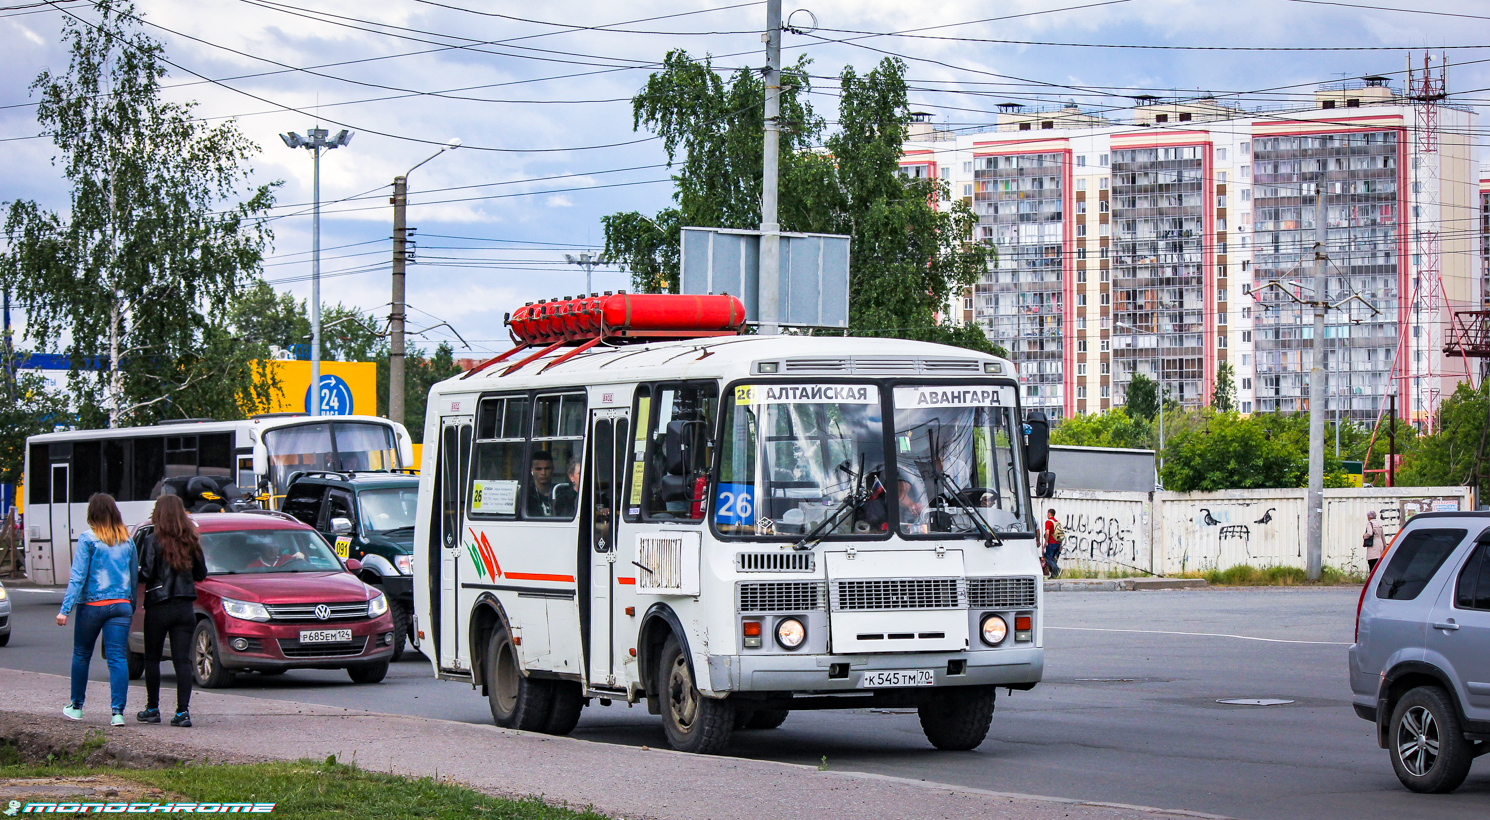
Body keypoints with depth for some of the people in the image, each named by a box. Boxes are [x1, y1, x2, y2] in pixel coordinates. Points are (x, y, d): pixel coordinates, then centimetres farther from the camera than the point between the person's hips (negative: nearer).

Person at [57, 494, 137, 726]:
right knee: (118, 658, -2)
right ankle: (117, 711, -14)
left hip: (93, 605, -3)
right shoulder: (127, 541, 6)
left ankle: (76, 706, 27)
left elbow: (78, 576, -10)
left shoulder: (88, 539, -7)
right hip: (121, 605, 3)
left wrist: (65, 609, -11)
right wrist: (132, 607, 22)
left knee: (81, 655, 16)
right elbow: (134, 576, 12)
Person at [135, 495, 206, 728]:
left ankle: (152, 709, 17)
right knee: (183, 660, 1)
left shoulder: (153, 540, -10)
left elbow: (146, 575, -13)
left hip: (159, 607, -3)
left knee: (152, 658, 12)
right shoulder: (191, 541, 3)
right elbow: (201, 574, 9)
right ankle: (183, 711, -7)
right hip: (185, 607, 3)